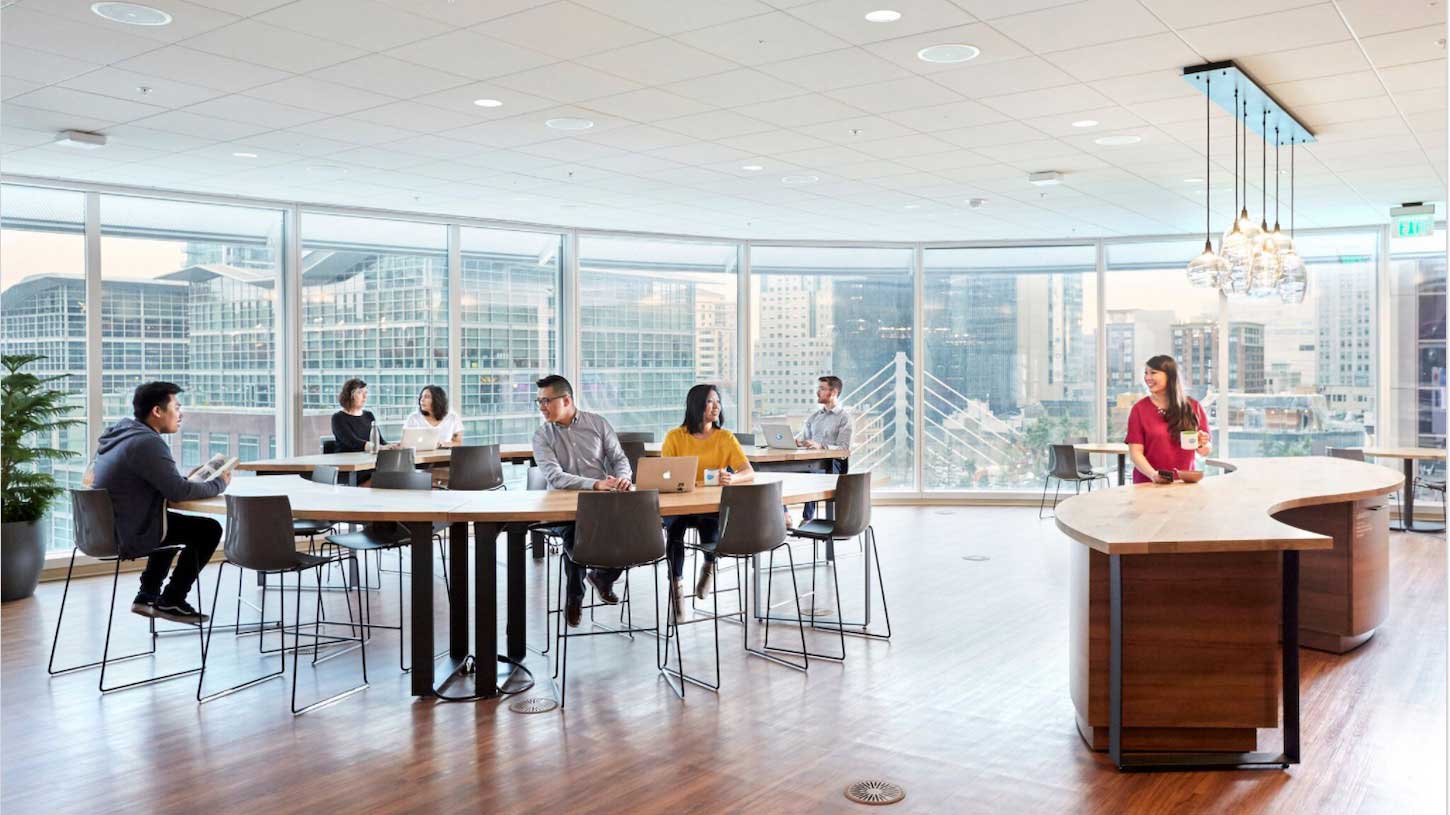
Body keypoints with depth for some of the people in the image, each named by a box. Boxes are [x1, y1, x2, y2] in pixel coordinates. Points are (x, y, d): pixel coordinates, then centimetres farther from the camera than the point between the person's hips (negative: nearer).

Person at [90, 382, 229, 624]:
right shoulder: (147, 442, -21)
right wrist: (219, 484, -8)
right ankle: (171, 602, 8)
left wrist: (185, 478, 11)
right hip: (128, 536, -10)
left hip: (105, 528, 10)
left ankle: (147, 596, 30)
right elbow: (178, 491, -23)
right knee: (209, 529, -2)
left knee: (176, 522, 31)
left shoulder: (121, 432, 10)